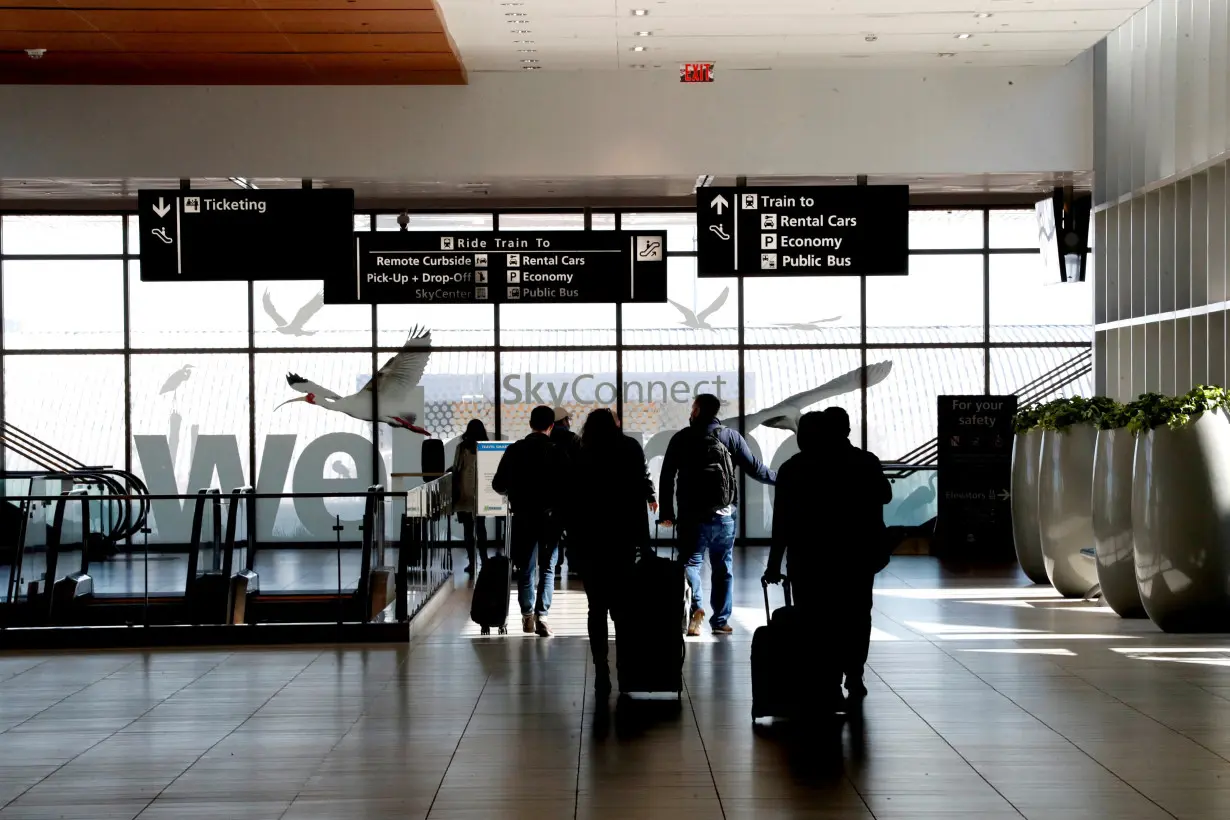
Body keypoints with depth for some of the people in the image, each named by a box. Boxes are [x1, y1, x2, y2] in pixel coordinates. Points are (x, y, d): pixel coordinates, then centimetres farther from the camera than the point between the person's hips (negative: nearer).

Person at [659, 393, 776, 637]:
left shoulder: (681, 438, 3)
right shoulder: (731, 437, 3)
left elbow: (667, 476, 1)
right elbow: (754, 468, 2)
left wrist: (667, 511, 6)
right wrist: (778, 478, 19)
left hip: (692, 515, -1)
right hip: (724, 515, 1)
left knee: (691, 562, 5)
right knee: (723, 567, 11)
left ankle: (695, 607, -18)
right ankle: (721, 620, 11)